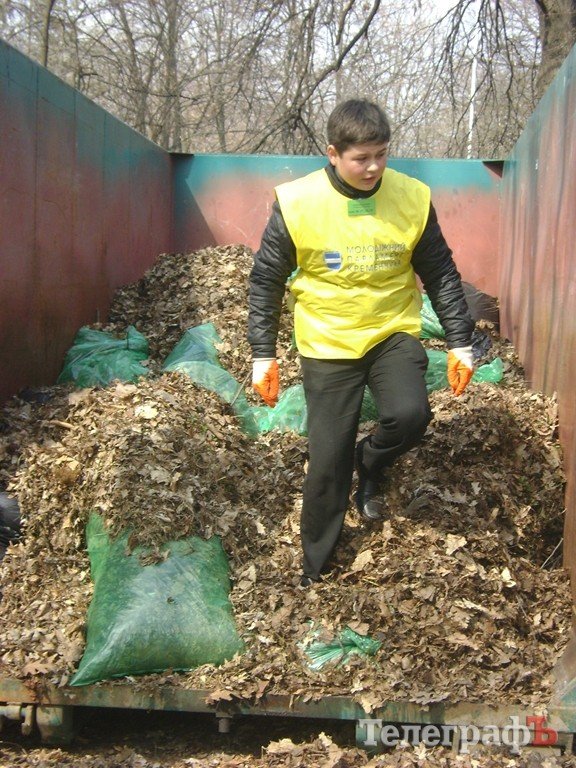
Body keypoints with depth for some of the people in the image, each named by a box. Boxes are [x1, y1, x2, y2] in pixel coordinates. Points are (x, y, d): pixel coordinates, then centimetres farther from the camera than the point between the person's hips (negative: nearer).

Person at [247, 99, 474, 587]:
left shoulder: (413, 199, -7)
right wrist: (263, 355, -4)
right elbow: (267, 281, -3)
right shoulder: (297, 203, -13)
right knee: (327, 463, 1)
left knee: (409, 415, -26)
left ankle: (371, 464, 10)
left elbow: (441, 274, 3)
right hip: (327, 345, -1)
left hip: (394, 332, 1)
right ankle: (316, 567, 24)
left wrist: (460, 343, 1)